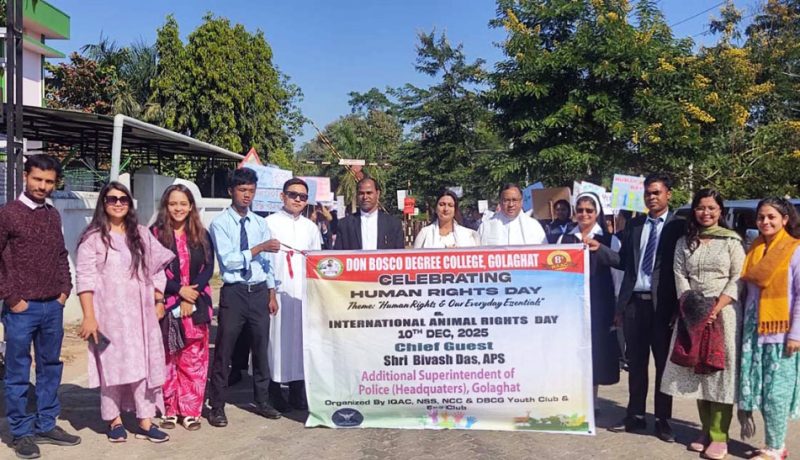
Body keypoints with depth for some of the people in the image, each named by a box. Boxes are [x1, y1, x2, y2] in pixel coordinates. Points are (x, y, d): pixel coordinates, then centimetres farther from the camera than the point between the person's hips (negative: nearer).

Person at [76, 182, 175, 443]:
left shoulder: (141, 234, 10)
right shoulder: (93, 238, -4)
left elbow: (157, 269, 14)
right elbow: (85, 279, -9)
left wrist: (159, 301, 9)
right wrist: (89, 316, -14)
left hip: (141, 312, 4)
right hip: (109, 313, -3)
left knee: (144, 365, 3)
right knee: (112, 365, 5)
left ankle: (145, 422, 10)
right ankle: (115, 420, 20)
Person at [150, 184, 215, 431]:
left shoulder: (201, 235, 9)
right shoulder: (155, 234, 0)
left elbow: (208, 268, 3)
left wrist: (191, 297, -9)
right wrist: (179, 290, -14)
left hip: (196, 305, 2)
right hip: (167, 305, -2)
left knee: (194, 360, 3)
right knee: (167, 359, 3)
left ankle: (191, 411, 11)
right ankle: (169, 410, 13)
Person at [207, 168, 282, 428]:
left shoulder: (260, 223, 9)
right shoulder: (220, 223, -5)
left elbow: (268, 262, 10)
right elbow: (228, 260, -15)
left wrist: (272, 294, 7)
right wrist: (259, 248, -19)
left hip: (260, 291, 4)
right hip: (234, 292, -4)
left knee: (261, 348, 13)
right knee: (224, 350, 1)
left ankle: (262, 401, 27)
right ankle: (217, 407, 14)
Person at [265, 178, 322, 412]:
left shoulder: (311, 227, 16)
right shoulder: (269, 223, 3)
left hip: (304, 293, 4)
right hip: (278, 291, -4)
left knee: (302, 339, 3)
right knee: (277, 339, -4)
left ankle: (298, 390, 13)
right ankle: (275, 391, 7)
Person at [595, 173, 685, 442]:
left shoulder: (678, 226, -2)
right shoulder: (634, 225, 12)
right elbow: (624, 262, 12)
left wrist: (679, 306, -12)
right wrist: (599, 248, -2)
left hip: (662, 303, -4)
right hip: (634, 301, 4)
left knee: (663, 363, 7)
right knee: (636, 362, 12)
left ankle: (662, 421, 18)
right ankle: (635, 416, 22)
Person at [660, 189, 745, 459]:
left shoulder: (731, 240, 1)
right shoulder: (684, 242, 10)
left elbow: (738, 278, -5)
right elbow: (679, 275, 3)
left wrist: (716, 309, -15)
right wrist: (691, 307, -11)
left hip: (723, 312, -3)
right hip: (692, 313, 3)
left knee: (720, 372, -2)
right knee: (697, 371, 6)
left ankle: (719, 436, 4)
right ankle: (706, 431, 16)